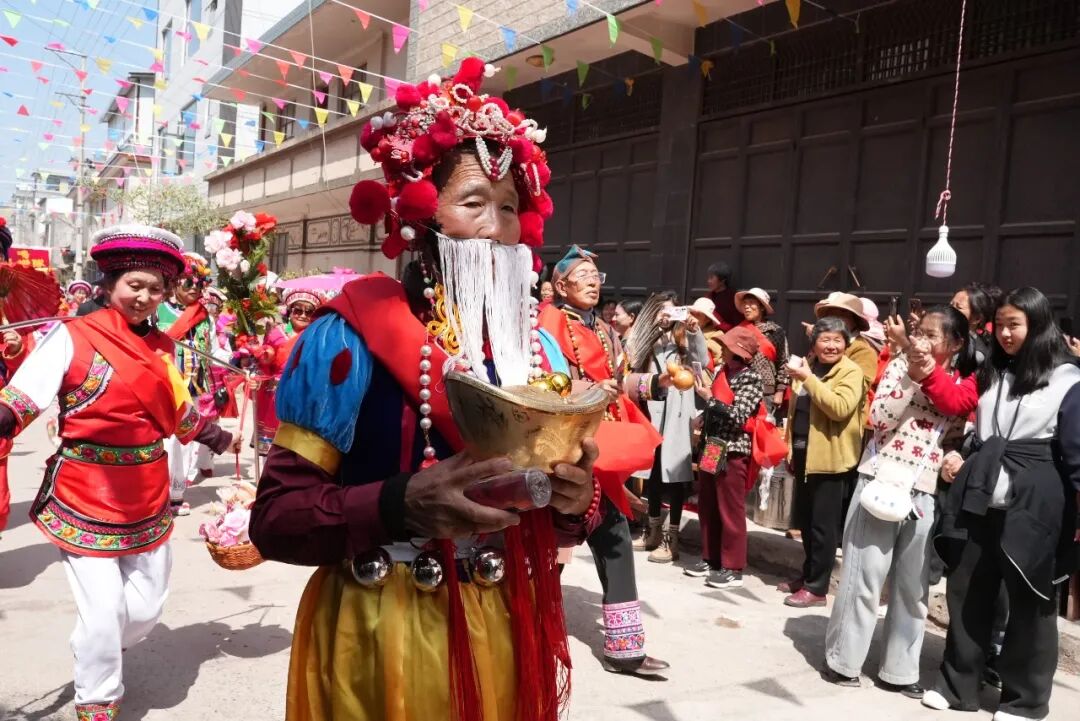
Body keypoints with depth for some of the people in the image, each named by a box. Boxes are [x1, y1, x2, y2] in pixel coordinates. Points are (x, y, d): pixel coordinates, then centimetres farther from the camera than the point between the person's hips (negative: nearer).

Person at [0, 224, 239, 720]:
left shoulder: (162, 347, 7)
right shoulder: (73, 336, -11)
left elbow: (179, 413, 20)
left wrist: (218, 438, 31)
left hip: (148, 500, 5)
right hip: (85, 499, -5)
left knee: (146, 610, 14)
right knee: (102, 615, -2)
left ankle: (98, 657, 46)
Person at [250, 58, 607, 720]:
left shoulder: (536, 344, 2)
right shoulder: (352, 335, -13)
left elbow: (563, 513, 9)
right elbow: (275, 518, -13)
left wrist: (574, 499, -14)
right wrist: (401, 505, -29)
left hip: (507, 632, 5)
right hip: (383, 637, -4)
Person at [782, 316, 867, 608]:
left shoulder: (851, 372, -9)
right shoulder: (807, 366, 14)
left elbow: (840, 408, -26)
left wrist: (809, 379, -25)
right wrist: (791, 448, 19)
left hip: (830, 458, -8)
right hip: (804, 453, 8)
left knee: (823, 523, -1)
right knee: (804, 519, 15)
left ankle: (817, 587, 7)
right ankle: (808, 574, 29)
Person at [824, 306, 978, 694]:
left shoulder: (964, 382, 8)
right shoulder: (901, 363, 1)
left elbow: (959, 439, 6)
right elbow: (879, 417, -10)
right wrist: (913, 376, -15)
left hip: (926, 492, 3)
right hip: (880, 481, -2)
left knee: (913, 585, 11)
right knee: (864, 575, 3)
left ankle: (899, 669, 24)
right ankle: (843, 659, 16)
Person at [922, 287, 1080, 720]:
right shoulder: (990, 373, 14)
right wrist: (958, 459, 2)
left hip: (1033, 503, -5)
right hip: (979, 499, 5)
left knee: (1029, 601, 7)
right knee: (966, 592, 10)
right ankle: (957, 685, 23)